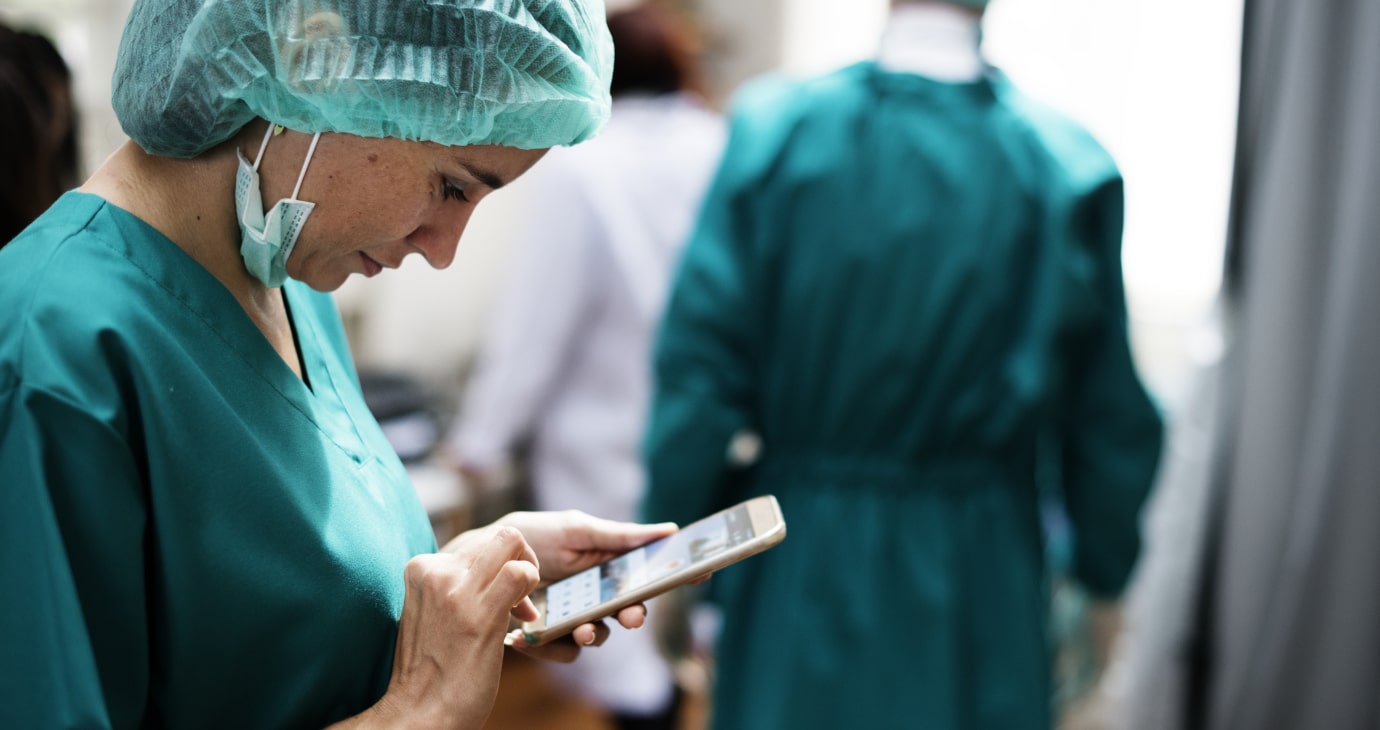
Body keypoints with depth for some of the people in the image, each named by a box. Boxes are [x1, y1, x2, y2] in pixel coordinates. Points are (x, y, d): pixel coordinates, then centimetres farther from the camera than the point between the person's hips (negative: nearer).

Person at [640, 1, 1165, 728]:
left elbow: (699, 368, -9)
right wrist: (1102, 576, 14)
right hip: (978, 580, 1)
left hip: (800, 566, 0)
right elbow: (1108, 419, -2)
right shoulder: (1068, 170, -9)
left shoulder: (772, 130, -11)